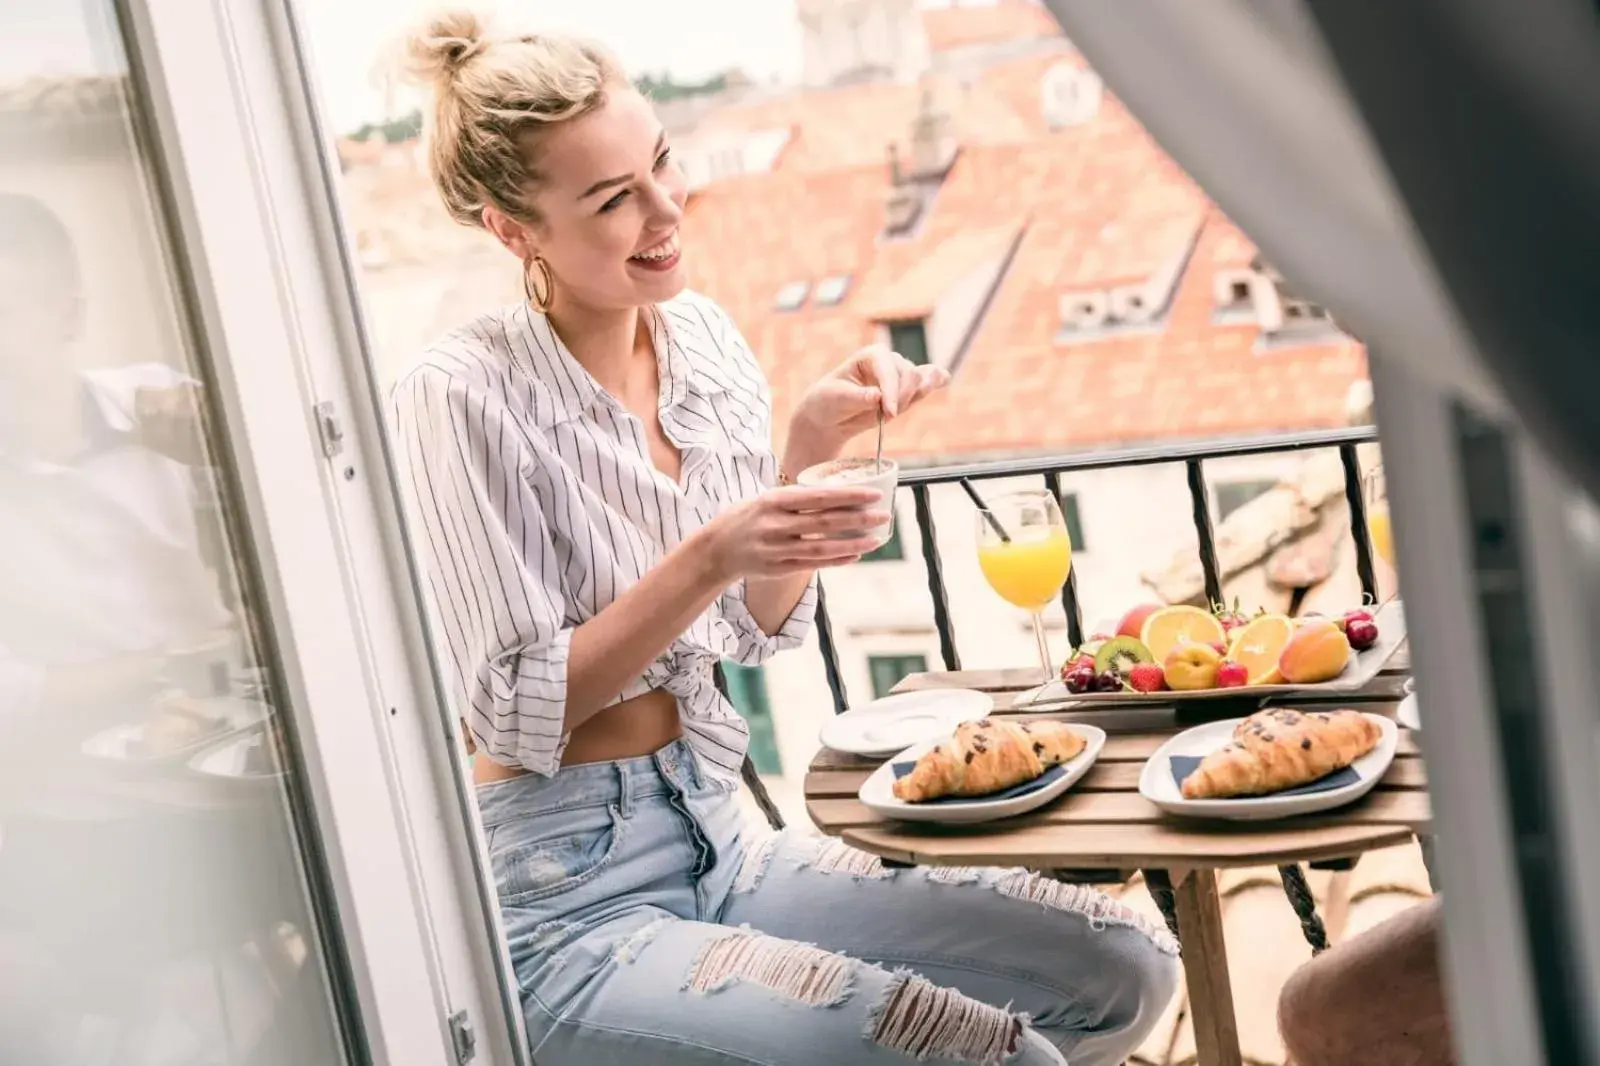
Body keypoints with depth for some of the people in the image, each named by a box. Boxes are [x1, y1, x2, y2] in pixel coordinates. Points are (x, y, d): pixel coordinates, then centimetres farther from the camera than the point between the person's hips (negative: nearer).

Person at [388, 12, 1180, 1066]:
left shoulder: (702, 335, 4)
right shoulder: (464, 396, -16)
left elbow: (762, 628, 8)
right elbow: (515, 714, -15)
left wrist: (810, 447, -8)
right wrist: (711, 555, -25)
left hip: (719, 845, 7)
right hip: (568, 908, -7)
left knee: (1124, 968, -1)